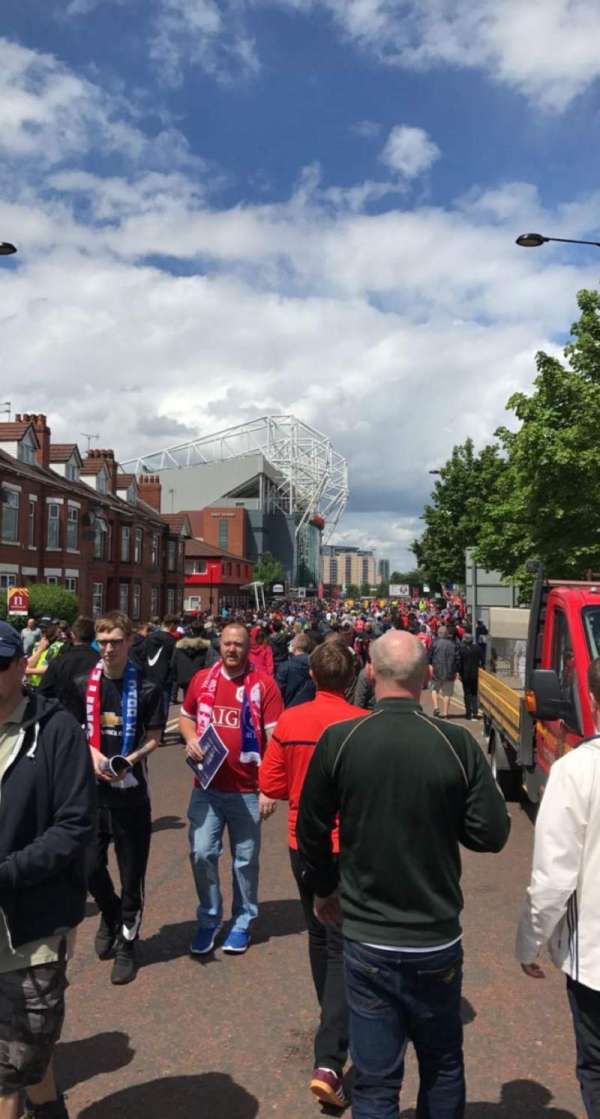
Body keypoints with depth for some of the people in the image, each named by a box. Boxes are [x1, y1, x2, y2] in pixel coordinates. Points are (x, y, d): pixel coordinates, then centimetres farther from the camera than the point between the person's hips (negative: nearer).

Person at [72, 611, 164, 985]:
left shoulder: (146, 689, -6)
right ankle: (111, 914, 38)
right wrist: (93, 755, -12)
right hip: (93, 790, 2)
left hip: (131, 792, -2)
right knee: (90, 866, 6)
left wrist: (131, 759, -20)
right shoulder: (83, 685, 0)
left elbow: (153, 738, -2)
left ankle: (127, 941, 26)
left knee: (132, 872, 5)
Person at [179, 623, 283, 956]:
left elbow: (275, 738, -9)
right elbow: (186, 717, 17)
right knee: (202, 854, 3)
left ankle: (243, 921, 30)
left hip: (248, 790, -2)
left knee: (245, 859, 11)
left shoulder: (264, 684, -9)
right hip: (206, 787, 2)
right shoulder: (202, 679, 2)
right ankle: (208, 919, 25)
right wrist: (190, 739, -6)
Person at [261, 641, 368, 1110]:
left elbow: (271, 785, -2)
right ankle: (329, 1062, -2)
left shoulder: (289, 721, -7)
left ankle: (336, 1024, 42)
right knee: (344, 949, 4)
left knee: (319, 938, 23)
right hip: (350, 848, -4)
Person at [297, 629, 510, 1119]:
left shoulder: (338, 741, -13)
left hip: (367, 941, 0)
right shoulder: (457, 742, -14)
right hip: (438, 940, 1)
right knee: (443, 1068, 24)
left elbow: (311, 831, -3)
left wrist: (324, 889, 15)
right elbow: (491, 834, -10)